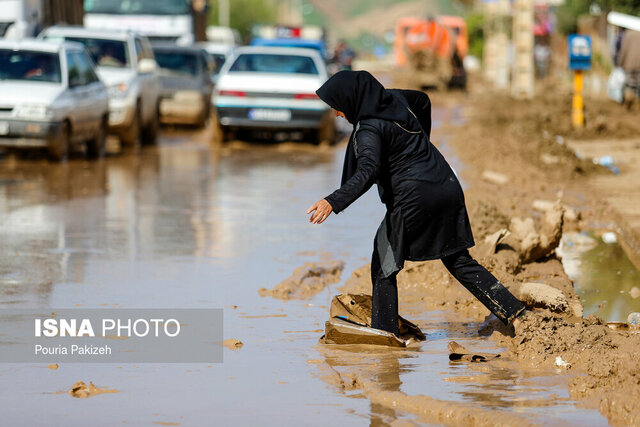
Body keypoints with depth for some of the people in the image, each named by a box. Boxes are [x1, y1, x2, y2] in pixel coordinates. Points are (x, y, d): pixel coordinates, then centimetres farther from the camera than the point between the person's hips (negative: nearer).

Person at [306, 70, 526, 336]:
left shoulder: (369, 129, -16)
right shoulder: (394, 98, 8)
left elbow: (368, 171, -31)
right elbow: (422, 100, 29)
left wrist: (333, 202, -40)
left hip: (414, 198, -8)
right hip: (447, 187, 8)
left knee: (384, 266, 5)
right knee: (458, 260, 16)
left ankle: (384, 332, 2)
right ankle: (511, 311, 10)